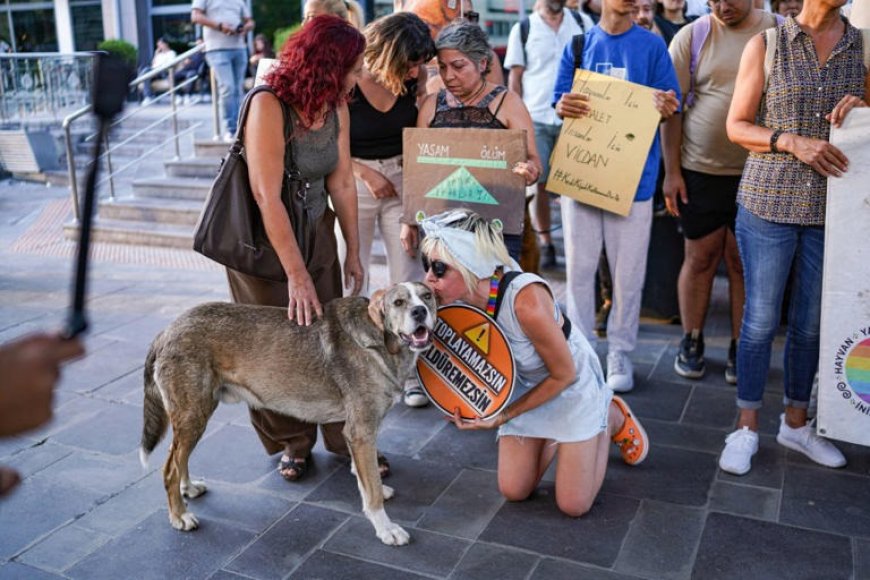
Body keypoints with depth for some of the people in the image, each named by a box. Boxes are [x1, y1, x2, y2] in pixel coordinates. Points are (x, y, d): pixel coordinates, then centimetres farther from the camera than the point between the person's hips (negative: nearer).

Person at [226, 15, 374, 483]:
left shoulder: (336, 108, -5)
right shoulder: (268, 106, -24)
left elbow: (342, 182, 0)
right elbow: (267, 197, -28)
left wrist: (353, 250, 2)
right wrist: (297, 274, -29)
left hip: (316, 230, 5)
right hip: (262, 237, -5)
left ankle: (344, 436, 20)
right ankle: (293, 442, 25)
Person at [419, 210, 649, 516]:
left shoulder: (526, 301, -42)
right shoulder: (459, 294, -26)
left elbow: (564, 375, -26)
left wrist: (504, 416, -23)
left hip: (571, 387, -5)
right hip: (522, 386, 5)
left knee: (573, 505, 1)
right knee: (514, 492, 6)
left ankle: (613, 417, 23)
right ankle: (554, 435, 32)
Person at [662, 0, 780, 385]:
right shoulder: (692, 36, 0)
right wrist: (671, 171, -5)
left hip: (758, 173, 1)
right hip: (700, 169, 0)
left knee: (744, 261, 7)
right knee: (700, 257, 7)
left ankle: (740, 349, 20)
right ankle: (691, 342, 23)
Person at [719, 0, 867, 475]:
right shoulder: (766, 45, -1)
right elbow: (736, 126, -1)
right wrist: (793, 141, -16)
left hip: (832, 209, 3)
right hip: (769, 203, -3)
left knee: (810, 323, 11)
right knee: (760, 319, 3)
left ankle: (795, 422, 28)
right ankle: (746, 427, 17)